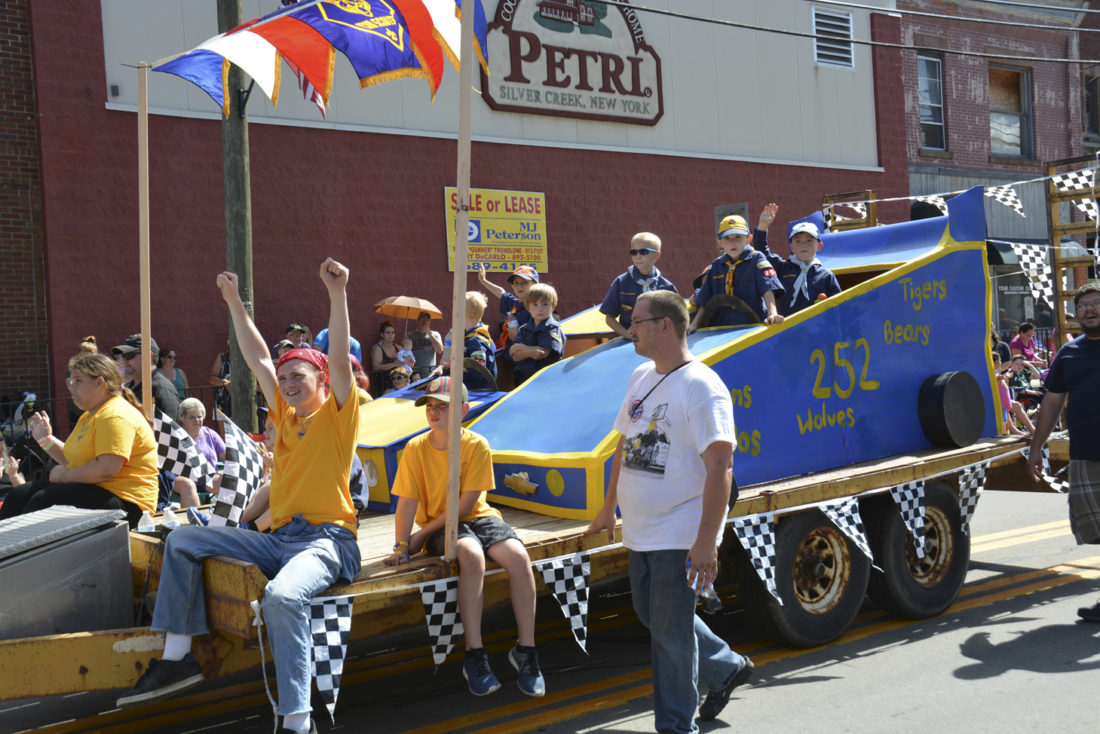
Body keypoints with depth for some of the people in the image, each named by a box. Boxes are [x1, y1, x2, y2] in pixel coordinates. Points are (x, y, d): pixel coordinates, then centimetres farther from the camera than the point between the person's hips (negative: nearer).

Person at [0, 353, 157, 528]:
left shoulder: (116, 416, -15)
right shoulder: (89, 415, 20)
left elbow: (107, 469, -26)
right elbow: (74, 461, 23)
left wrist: (65, 475, -13)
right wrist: (46, 439, 14)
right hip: (90, 489, 11)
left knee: (45, 500, -27)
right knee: (18, 495, 1)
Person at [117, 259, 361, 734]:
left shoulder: (336, 415, 1)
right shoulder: (286, 416, 19)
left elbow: (340, 359, -15)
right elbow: (258, 359, 21)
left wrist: (337, 293, -25)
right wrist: (234, 302, 20)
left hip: (326, 538, -8)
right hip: (278, 538, 8)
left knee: (282, 596, -38)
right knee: (183, 540, 3)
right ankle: (176, 656, -1)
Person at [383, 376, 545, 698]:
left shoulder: (477, 445, -8)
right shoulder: (416, 448, -4)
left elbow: (465, 506, -11)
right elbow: (407, 503, -5)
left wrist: (423, 534, -13)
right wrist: (401, 546, -17)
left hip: (479, 518, 1)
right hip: (439, 529, -1)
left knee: (518, 556, -29)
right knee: (471, 554, -36)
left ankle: (525, 649, -17)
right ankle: (475, 656, -31)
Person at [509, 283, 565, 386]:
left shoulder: (553, 328, 0)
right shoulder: (523, 329, 16)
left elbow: (543, 353, -11)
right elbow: (515, 356, 3)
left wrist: (521, 348, -4)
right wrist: (530, 351, -13)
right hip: (523, 379, 4)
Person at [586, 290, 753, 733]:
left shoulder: (701, 387, -17)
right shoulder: (641, 377, 10)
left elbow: (719, 467, -23)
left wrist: (707, 540, -28)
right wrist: (608, 507, 23)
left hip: (680, 537, -9)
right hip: (640, 530, 9)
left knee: (670, 632, 0)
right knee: (652, 615, 21)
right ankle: (726, 668, 40)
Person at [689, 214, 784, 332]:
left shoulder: (757, 259, 5)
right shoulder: (716, 266, 17)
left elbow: (768, 289, -9)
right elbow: (705, 301, 21)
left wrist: (772, 314, -24)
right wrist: (695, 324, 11)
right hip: (720, 328, 3)